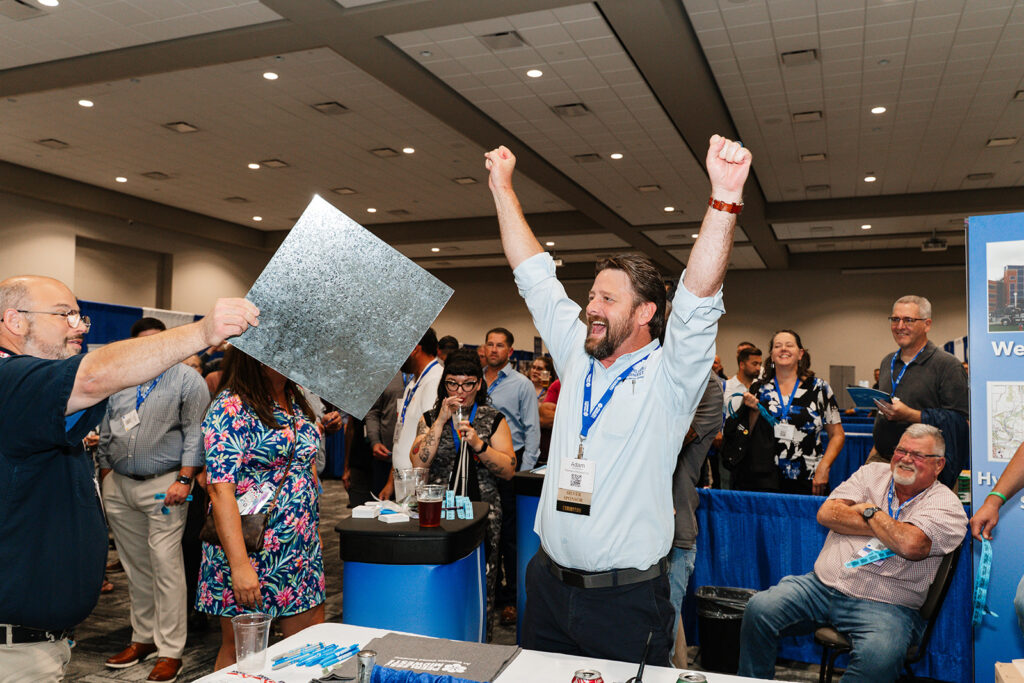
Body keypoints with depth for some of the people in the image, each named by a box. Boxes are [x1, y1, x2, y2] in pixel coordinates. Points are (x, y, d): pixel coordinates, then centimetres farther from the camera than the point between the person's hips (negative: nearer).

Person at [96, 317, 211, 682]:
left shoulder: (186, 378, -3)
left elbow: (195, 432, -8)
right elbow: (106, 433, 18)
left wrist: (184, 480, -15)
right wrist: (105, 480, 12)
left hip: (163, 485, -6)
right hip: (119, 486, 6)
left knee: (165, 567, -6)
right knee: (135, 568, 13)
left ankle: (170, 651, 1)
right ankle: (143, 638, 26)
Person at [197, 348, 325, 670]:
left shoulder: (296, 399, 9)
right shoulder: (231, 408, -15)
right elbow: (220, 489, -21)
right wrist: (239, 565, -25)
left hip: (303, 547, 7)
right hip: (251, 547, -7)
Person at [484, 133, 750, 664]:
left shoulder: (669, 375, -9)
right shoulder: (577, 356, 6)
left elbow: (699, 299, -25)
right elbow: (534, 276, 10)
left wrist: (725, 197, -37)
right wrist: (502, 188, 13)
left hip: (625, 597, -5)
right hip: (549, 581, 6)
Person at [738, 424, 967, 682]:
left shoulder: (946, 505, 1)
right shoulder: (872, 473, 14)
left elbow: (911, 545, -19)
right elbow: (826, 514, 2)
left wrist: (870, 511, -4)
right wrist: (883, 526, -5)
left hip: (885, 605, -3)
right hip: (823, 584, 4)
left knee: (878, 657, -35)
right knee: (759, 609, -17)